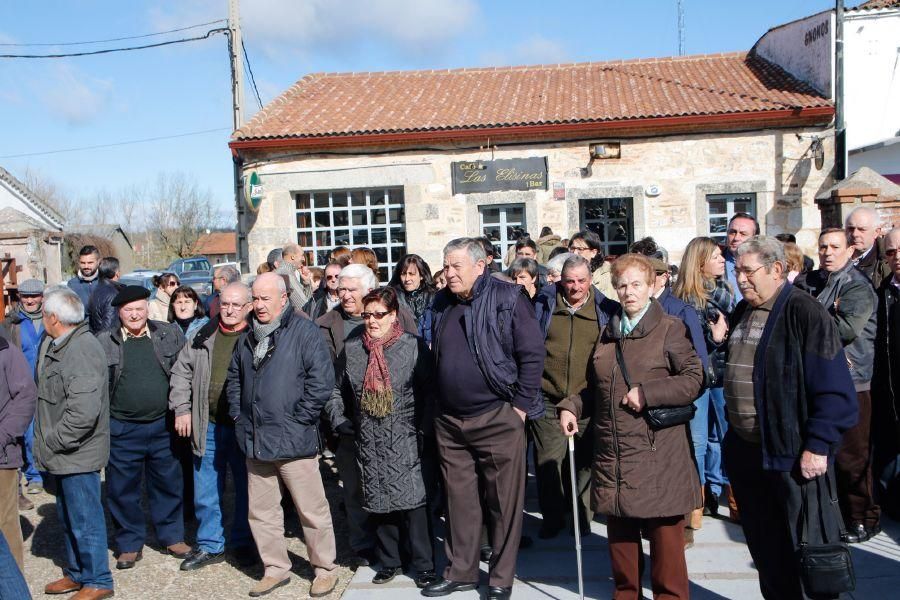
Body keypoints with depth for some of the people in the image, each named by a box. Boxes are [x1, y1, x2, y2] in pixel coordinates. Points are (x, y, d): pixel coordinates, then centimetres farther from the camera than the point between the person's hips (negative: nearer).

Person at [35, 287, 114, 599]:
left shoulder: (82, 351, -23)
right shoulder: (51, 344, 9)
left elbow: (83, 413, -30)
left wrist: (53, 443, -18)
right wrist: (46, 445, 13)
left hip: (77, 454, -10)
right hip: (60, 454, 10)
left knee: (84, 519, 3)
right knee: (67, 517, 22)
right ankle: (76, 573, 38)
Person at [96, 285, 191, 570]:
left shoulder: (171, 333, 2)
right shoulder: (104, 342, -1)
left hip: (163, 426, 1)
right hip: (122, 430, -1)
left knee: (169, 484, 12)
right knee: (122, 489, 8)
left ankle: (172, 537, 28)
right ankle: (129, 544, 24)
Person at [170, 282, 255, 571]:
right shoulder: (202, 337, 5)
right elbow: (181, 373, 12)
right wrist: (182, 409, 4)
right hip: (208, 426, 4)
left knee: (246, 488, 10)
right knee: (205, 490, 11)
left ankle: (243, 543, 26)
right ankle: (209, 546, 26)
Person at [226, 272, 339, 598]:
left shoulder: (304, 331, -9)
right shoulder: (248, 336, 13)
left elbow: (322, 379, -14)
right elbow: (234, 378, 24)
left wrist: (298, 419, -14)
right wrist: (237, 413, 11)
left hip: (293, 439, -7)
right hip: (255, 439, 7)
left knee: (312, 510, 3)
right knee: (260, 510, 14)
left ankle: (325, 568, 20)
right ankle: (276, 568, 29)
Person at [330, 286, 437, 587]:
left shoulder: (413, 346, -6)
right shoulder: (351, 348, 5)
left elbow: (430, 391, -5)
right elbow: (338, 390, 16)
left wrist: (423, 430, -9)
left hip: (404, 440, -4)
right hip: (369, 441, 4)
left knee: (412, 500, -6)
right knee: (378, 503, 10)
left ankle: (424, 566, 6)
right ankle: (389, 562, 24)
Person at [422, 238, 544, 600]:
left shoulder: (507, 298, -9)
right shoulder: (441, 304, 10)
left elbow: (532, 353, -10)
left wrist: (521, 404, -11)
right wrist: (439, 407, 15)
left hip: (498, 418, -5)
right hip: (449, 421, 6)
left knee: (504, 501, 5)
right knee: (459, 498, 14)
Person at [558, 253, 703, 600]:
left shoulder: (670, 328, -1)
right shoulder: (608, 333, 16)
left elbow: (693, 379, -9)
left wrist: (645, 393, -16)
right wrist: (571, 406, 6)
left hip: (657, 457, -5)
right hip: (613, 455, 6)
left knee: (665, 540, 2)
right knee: (620, 536, 14)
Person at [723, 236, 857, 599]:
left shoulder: (805, 313, -13)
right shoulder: (741, 313, 11)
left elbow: (834, 389, -17)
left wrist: (818, 446, -18)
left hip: (792, 455, -7)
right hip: (744, 451, 7)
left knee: (803, 551, 5)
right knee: (762, 546, 18)